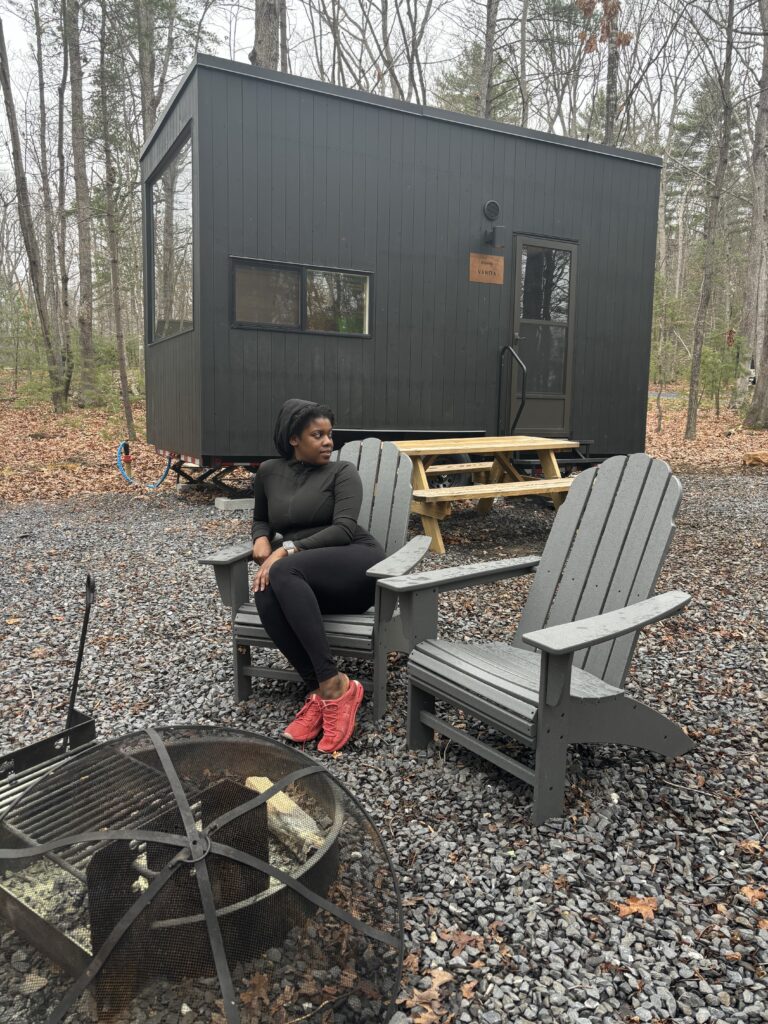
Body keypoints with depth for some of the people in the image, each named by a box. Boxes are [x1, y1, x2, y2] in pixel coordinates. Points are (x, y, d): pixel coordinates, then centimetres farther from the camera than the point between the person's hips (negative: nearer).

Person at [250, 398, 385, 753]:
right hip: (304, 581, 4)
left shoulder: (342, 472, 3)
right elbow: (260, 520, 30)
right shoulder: (269, 472, 15)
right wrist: (261, 539, 4)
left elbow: (344, 529, -12)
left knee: (284, 572, -34)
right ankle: (322, 690, -28)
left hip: (357, 563, -3)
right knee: (266, 594, -32)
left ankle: (332, 686, -32)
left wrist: (286, 550, -23)